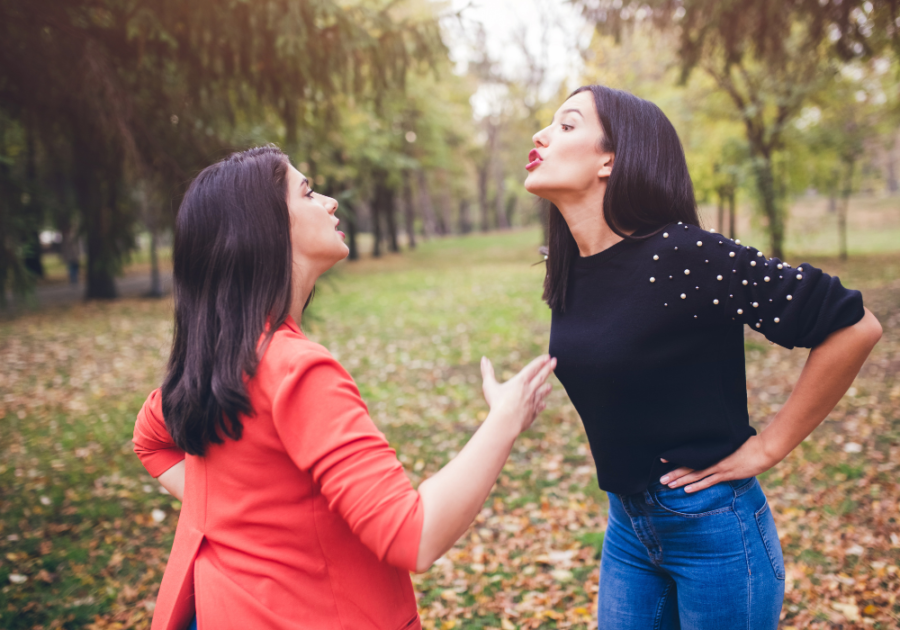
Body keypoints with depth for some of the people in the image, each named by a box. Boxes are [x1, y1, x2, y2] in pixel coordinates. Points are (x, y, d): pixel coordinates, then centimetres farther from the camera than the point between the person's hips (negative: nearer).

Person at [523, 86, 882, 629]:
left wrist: (767, 448, -16)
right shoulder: (569, 269, -1)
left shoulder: (685, 256, -23)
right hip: (627, 523, 6)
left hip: (712, 526, -6)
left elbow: (854, 327, -22)